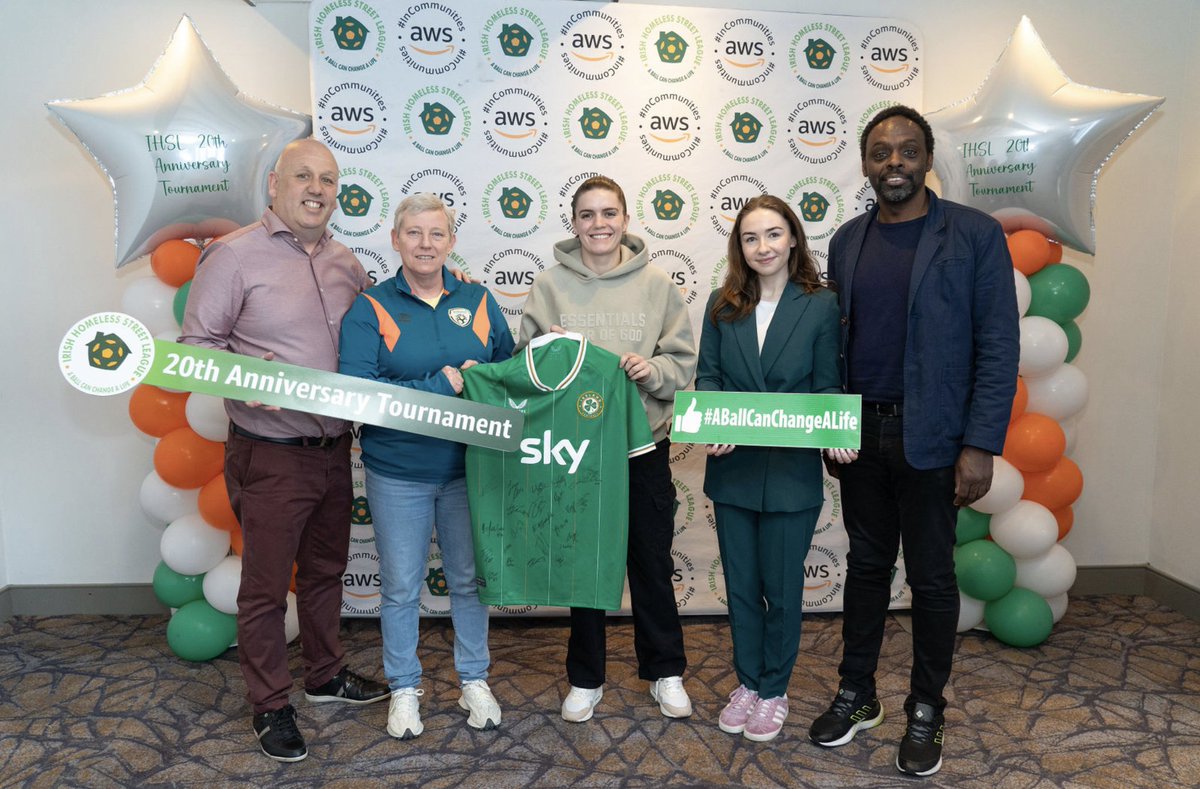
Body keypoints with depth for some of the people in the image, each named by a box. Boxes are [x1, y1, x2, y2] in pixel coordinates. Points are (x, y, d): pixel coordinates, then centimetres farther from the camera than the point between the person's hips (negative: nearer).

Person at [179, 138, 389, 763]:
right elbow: (195, 345, -9)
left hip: (333, 449, 6)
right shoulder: (234, 255, -10)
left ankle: (326, 674, 40)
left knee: (325, 570, 21)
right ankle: (270, 705, 25)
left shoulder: (345, 264, 9)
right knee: (265, 585, 7)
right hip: (270, 457, -6)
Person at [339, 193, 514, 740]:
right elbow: (356, 389, -18)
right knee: (400, 586, 11)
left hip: (467, 467, 2)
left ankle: (474, 681, 35)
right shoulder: (370, 309, -6)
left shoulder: (478, 300, 2)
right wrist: (440, 386, -21)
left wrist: (480, 379, -14)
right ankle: (404, 689, 31)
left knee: (469, 578, 16)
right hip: (397, 473, -2)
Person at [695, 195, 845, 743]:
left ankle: (774, 692, 30)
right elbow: (707, 376, 2)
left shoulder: (821, 305, -5)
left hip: (791, 472, -3)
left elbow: (827, 388, -4)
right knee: (740, 585, 16)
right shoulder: (723, 306, 3)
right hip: (732, 468, 3)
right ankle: (748, 682, 34)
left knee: (782, 588, 11)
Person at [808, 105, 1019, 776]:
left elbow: (998, 348, -8)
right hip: (860, 435, 4)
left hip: (930, 438, -4)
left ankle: (927, 711, 26)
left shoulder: (976, 235, -6)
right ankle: (858, 696, 30)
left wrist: (980, 446, -13)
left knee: (931, 577, 8)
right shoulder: (847, 241, 8)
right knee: (867, 565, 15)